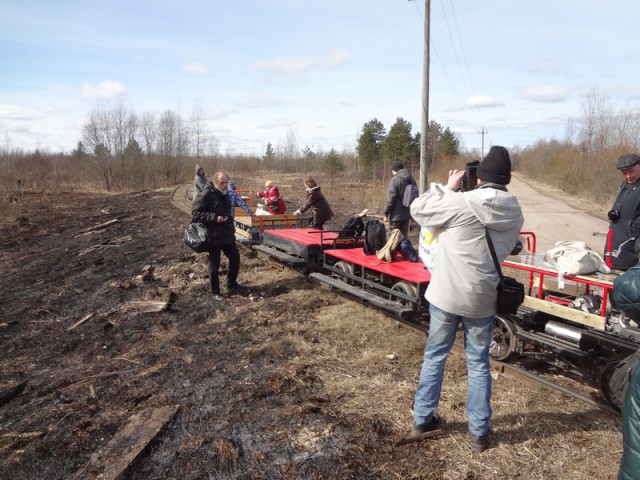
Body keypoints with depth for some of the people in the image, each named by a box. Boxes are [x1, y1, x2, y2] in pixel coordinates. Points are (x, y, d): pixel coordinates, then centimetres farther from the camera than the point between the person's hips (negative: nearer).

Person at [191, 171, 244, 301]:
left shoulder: (225, 194, 11)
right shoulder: (205, 195, -16)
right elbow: (195, 213, -20)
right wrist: (214, 218, -26)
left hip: (228, 235, 8)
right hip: (214, 237, -8)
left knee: (235, 258, 13)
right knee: (214, 265, 2)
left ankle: (232, 285, 31)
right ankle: (215, 292, 16)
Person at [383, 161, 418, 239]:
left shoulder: (394, 180, -13)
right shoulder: (411, 179, 10)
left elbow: (390, 199, -17)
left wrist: (386, 213, -10)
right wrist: (412, 212, 22)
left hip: (396, 215, -7)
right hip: (407, 214, 7)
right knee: (404, 236, 13)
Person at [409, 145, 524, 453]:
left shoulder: (461, 202, -16)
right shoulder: (515, 213, -1)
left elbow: (418, 209, -7)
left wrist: (448, 188, 3)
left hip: (445, 293, -2)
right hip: (482, 298, 3)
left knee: (434, 355, 14)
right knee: (478, 362, 15)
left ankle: (422, 418, 26)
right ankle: (479, 431, 24)